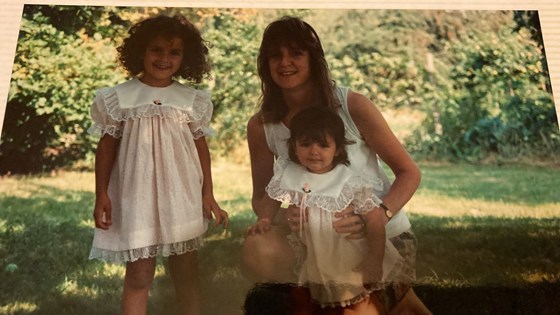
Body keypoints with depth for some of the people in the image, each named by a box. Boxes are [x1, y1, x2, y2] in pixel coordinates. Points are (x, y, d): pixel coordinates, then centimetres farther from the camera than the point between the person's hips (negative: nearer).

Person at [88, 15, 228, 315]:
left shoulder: (191, 99, 3)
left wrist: (208, 195, 3)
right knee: (139, 275, 3)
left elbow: (201, 147, 6)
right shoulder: (119, 97, -1)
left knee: (186, 271, 12)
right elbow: (106, 148, 2)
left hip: (181, 195, 2)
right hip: (137, 196, -1)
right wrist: (101, 196, -3)